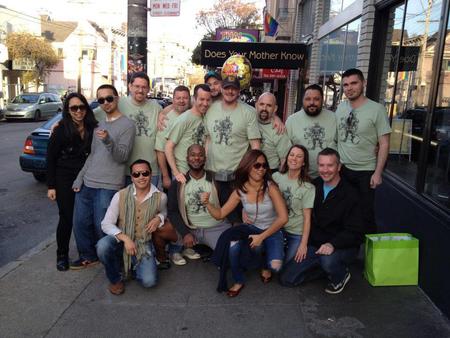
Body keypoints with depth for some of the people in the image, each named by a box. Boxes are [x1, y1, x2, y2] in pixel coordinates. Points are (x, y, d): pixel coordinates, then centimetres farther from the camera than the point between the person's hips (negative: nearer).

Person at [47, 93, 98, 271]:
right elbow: (51, 158, -6)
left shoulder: (93, 128, -2)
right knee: (67, 217, 2)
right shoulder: (61, 130, -9)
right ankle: (62, 255, 20)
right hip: (65, 179, -2)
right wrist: (51, 186, -7)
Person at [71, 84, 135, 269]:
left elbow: (122, 156, -14)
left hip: (108, 186, -7)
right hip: (87, 184, 7)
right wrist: (79, 178, 13)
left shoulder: (127, 125, -6)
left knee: (102, 227, -3)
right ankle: (88, 256, 30)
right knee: (80, 223, 10)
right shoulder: (99, 124, 17)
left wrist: (108, 141, -31)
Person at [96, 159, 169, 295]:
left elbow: (163, 212, 17)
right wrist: (125, 238, -24)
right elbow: (106, 224, -9)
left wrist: (158, 218, -8)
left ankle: (133, 267, 18)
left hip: (144, 245, 0)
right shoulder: (120, 196, -10)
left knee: (149, 281, -20)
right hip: (121, 241, 0)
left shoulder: (160, 197, -7)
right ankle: (115, 279, -2)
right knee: (103, 245, -34)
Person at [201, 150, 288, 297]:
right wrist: (207, 203, -22)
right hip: (252, 229, 3)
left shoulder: (270, 187, -19)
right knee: (232, 245, -30)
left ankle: (267, 266, 14)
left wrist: (262, 237, -21)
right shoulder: (240, 191, -7)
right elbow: (220, 214, -2)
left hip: (272, 231, -2)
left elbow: (283, 218, -21)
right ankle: (239, 281, -2)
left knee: (275, 266, -28)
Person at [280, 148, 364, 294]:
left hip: (343, 246, -5)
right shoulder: (314, 186, 3)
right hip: (314, 244, 5)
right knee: (286, 279, -6)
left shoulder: (349, 194, -14)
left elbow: (354, 232, -17)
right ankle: (325, 266, 14)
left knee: (328, 261, -39)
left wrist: (333, 244, -33)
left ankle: (341, 276, -1)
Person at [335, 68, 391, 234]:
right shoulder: (340, 108, 3)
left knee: (365, 213, 5)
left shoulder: (376, 109, -10)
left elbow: (384, 144, -10)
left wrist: (378, 172, -14)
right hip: (341, 169, 4)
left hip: (365, 172, -4)